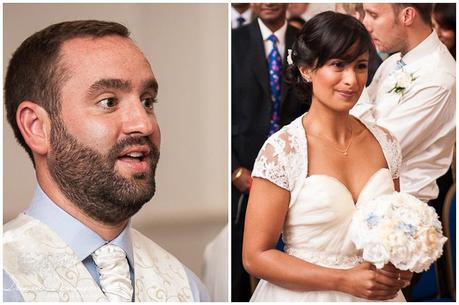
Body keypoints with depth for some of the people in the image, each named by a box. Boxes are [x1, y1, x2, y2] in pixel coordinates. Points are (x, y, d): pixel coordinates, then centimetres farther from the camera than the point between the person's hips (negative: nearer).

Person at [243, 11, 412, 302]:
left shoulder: (384, 142, -2)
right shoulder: (281, 149, -16)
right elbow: (256, 256, -16)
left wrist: (398, 270, -8)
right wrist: (345, 280, -19)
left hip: (376, 293, 4)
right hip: (304, 295, -4)